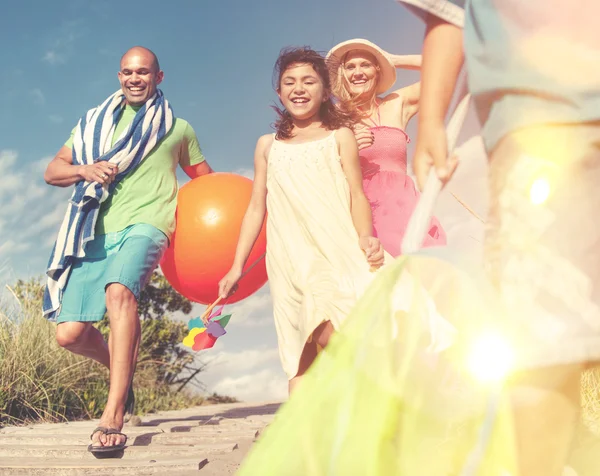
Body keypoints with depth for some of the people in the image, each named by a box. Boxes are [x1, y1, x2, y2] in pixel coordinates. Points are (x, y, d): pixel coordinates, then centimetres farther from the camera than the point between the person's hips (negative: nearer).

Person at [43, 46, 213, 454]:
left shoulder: (177, 128, 19)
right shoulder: (95, 123, 23)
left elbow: (204, 177, 28)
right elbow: (52, 171, 17)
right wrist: (85, 171, -5)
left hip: (145, 225, -3)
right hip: (96, 234, 4)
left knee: (119, 290, -35)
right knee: (69, 334, -4)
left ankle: (113, 417, -40)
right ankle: (122, 366, 30)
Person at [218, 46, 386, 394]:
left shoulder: (339, 136, 14)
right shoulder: (268, 145, 21)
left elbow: (357, 194, 5)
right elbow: (257, 207, 20)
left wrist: (366, 237, -16)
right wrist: (237, 266, 15)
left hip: (336, 249, -2)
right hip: (290, 258, 3)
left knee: (331, 334, -23)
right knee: (302, 351, -3)